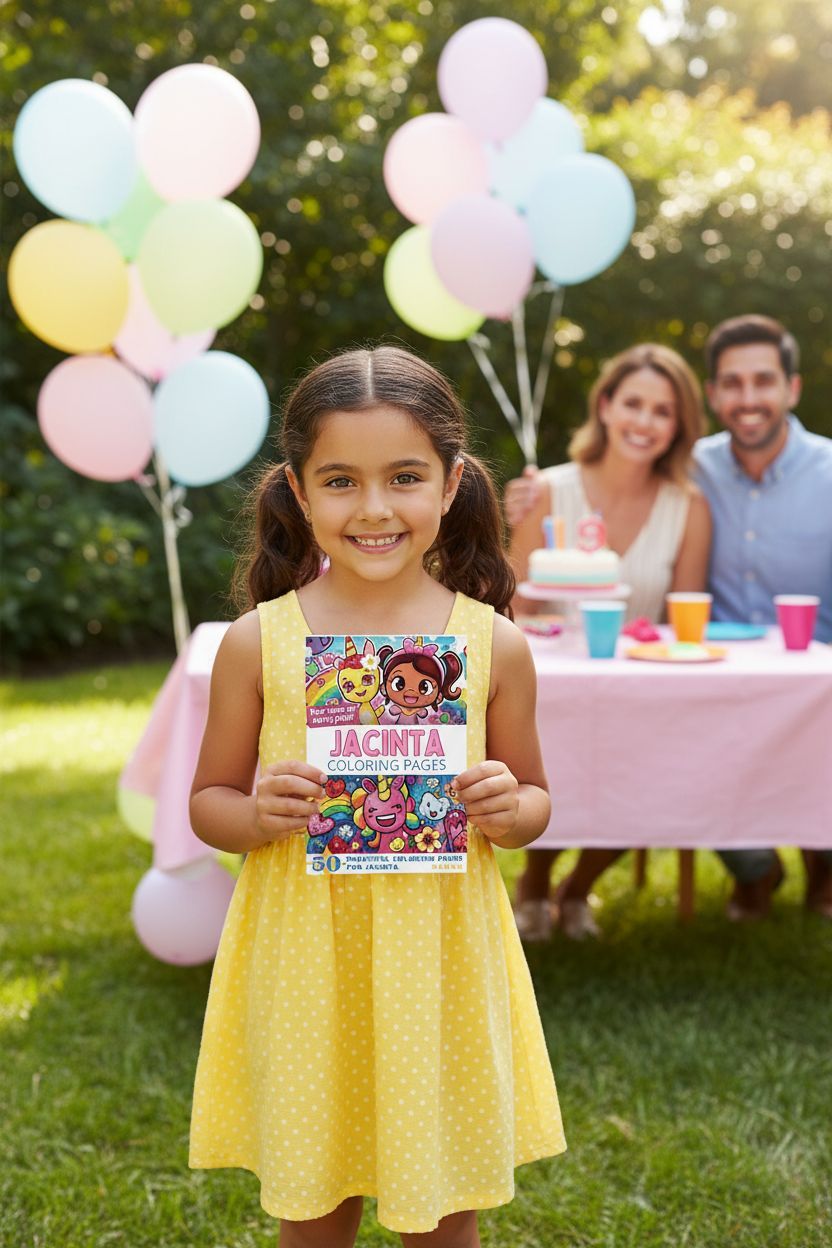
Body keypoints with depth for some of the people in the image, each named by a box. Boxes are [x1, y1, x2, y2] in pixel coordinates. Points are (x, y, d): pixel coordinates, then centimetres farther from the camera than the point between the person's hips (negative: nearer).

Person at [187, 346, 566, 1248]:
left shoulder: (492, 642, -4)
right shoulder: (258, 642, -6)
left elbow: (533, 800, 8)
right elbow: (207, 803, 4)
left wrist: (507, 809, -14)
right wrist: (258, 815, -17)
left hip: (441, 959, 1)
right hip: (302, 959, 0)